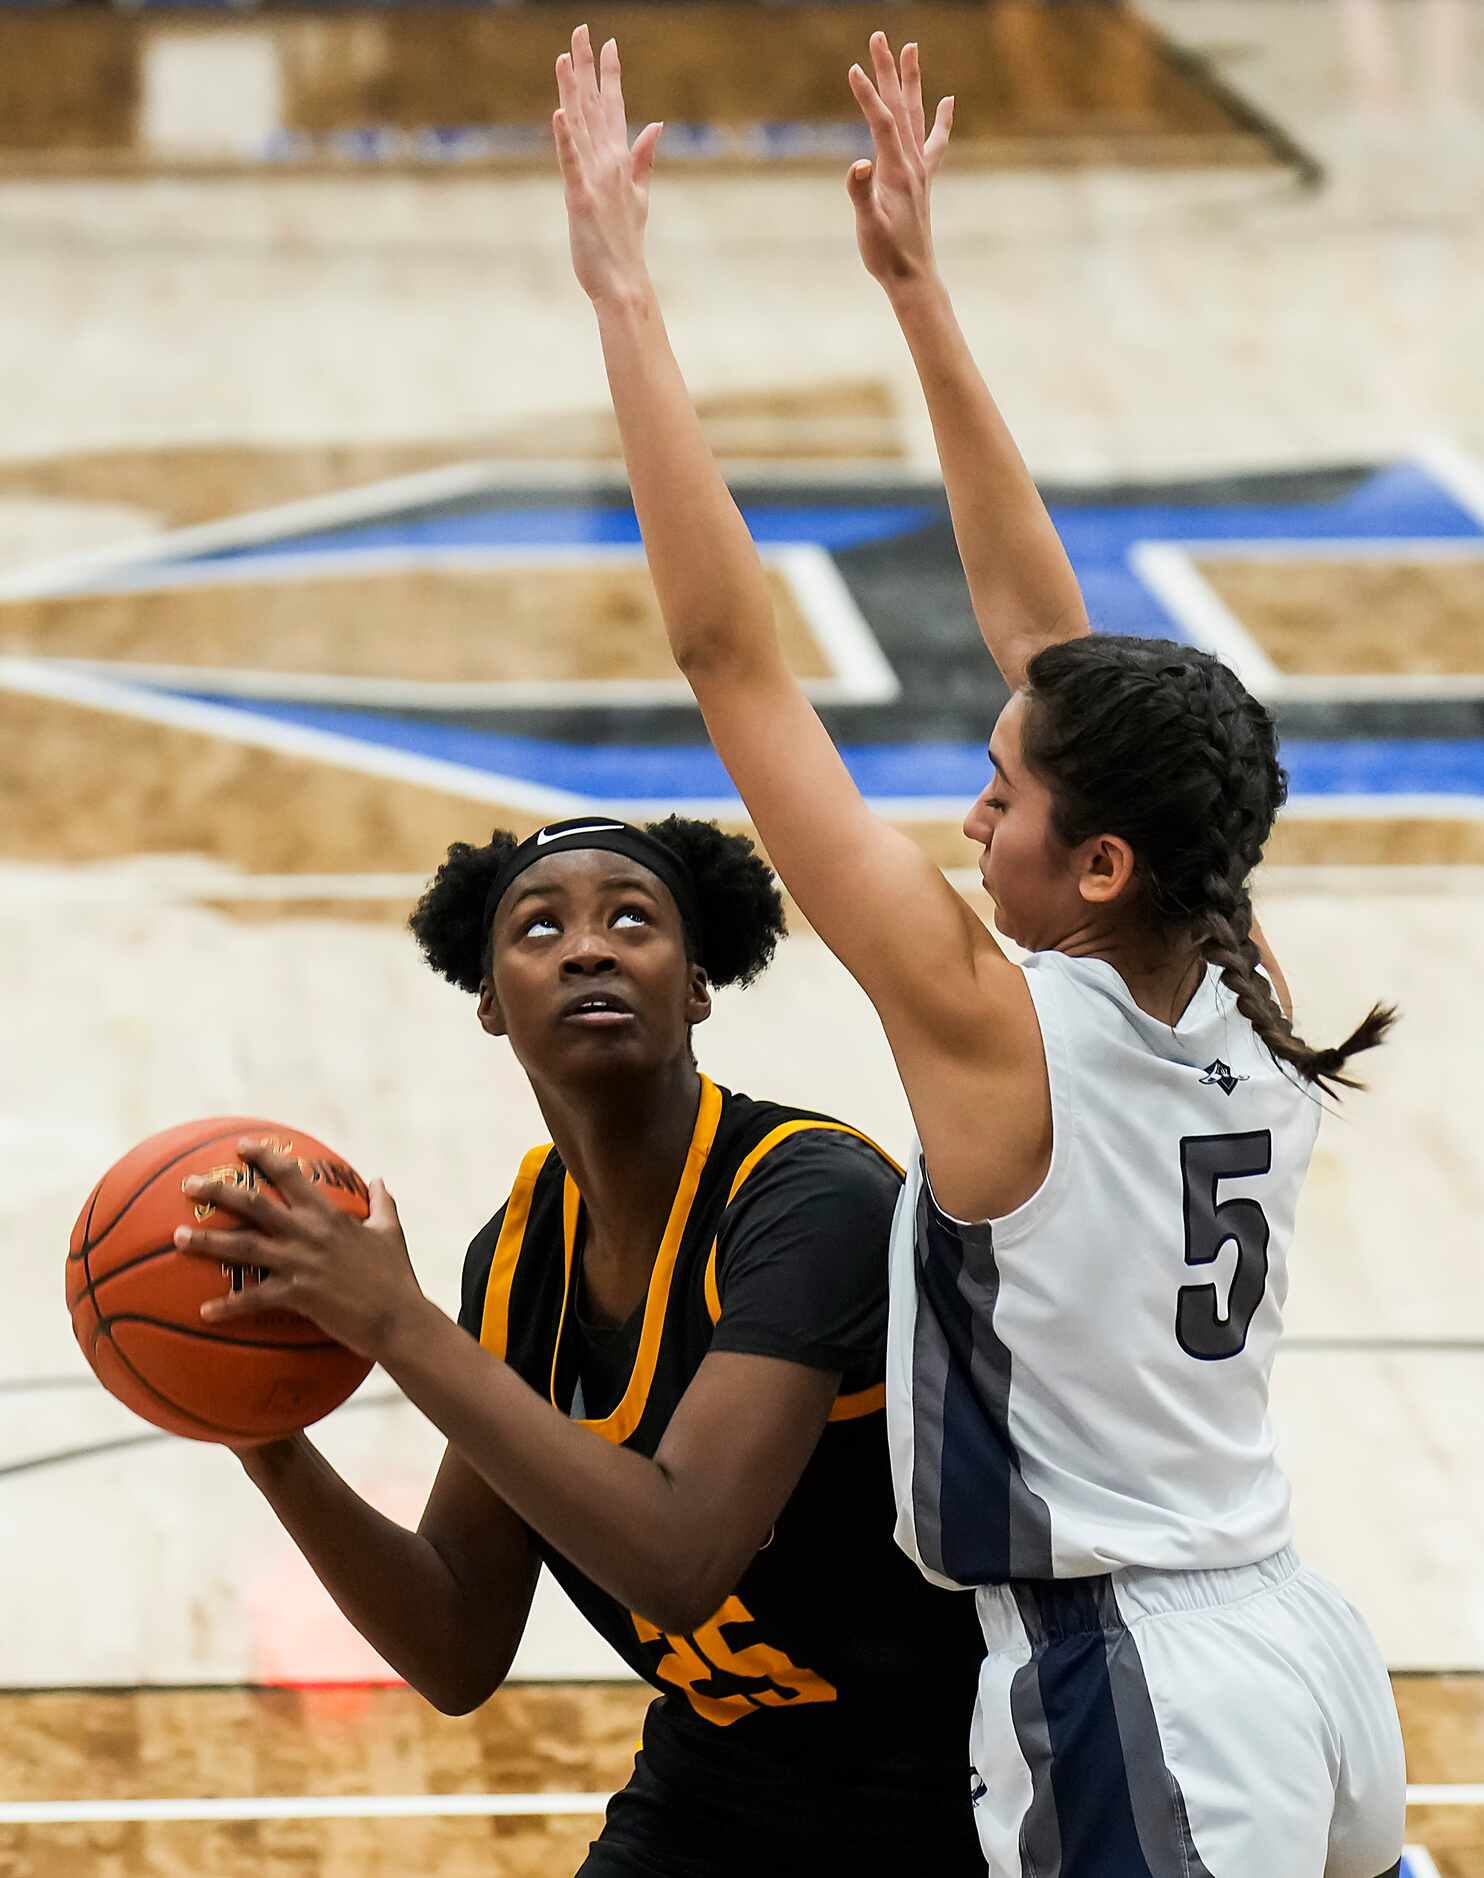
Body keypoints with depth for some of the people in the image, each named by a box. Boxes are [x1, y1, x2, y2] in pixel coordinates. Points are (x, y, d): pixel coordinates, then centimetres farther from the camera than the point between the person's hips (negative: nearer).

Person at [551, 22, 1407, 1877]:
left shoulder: (994, 1028, -16)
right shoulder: (1238, 996, 2)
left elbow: (728, 649, -16)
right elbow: (1036, 616, 10)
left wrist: (621, 288, -13)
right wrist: (916, 288, 14)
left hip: (1130, 1716, -8)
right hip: (1295, 1658, 8)